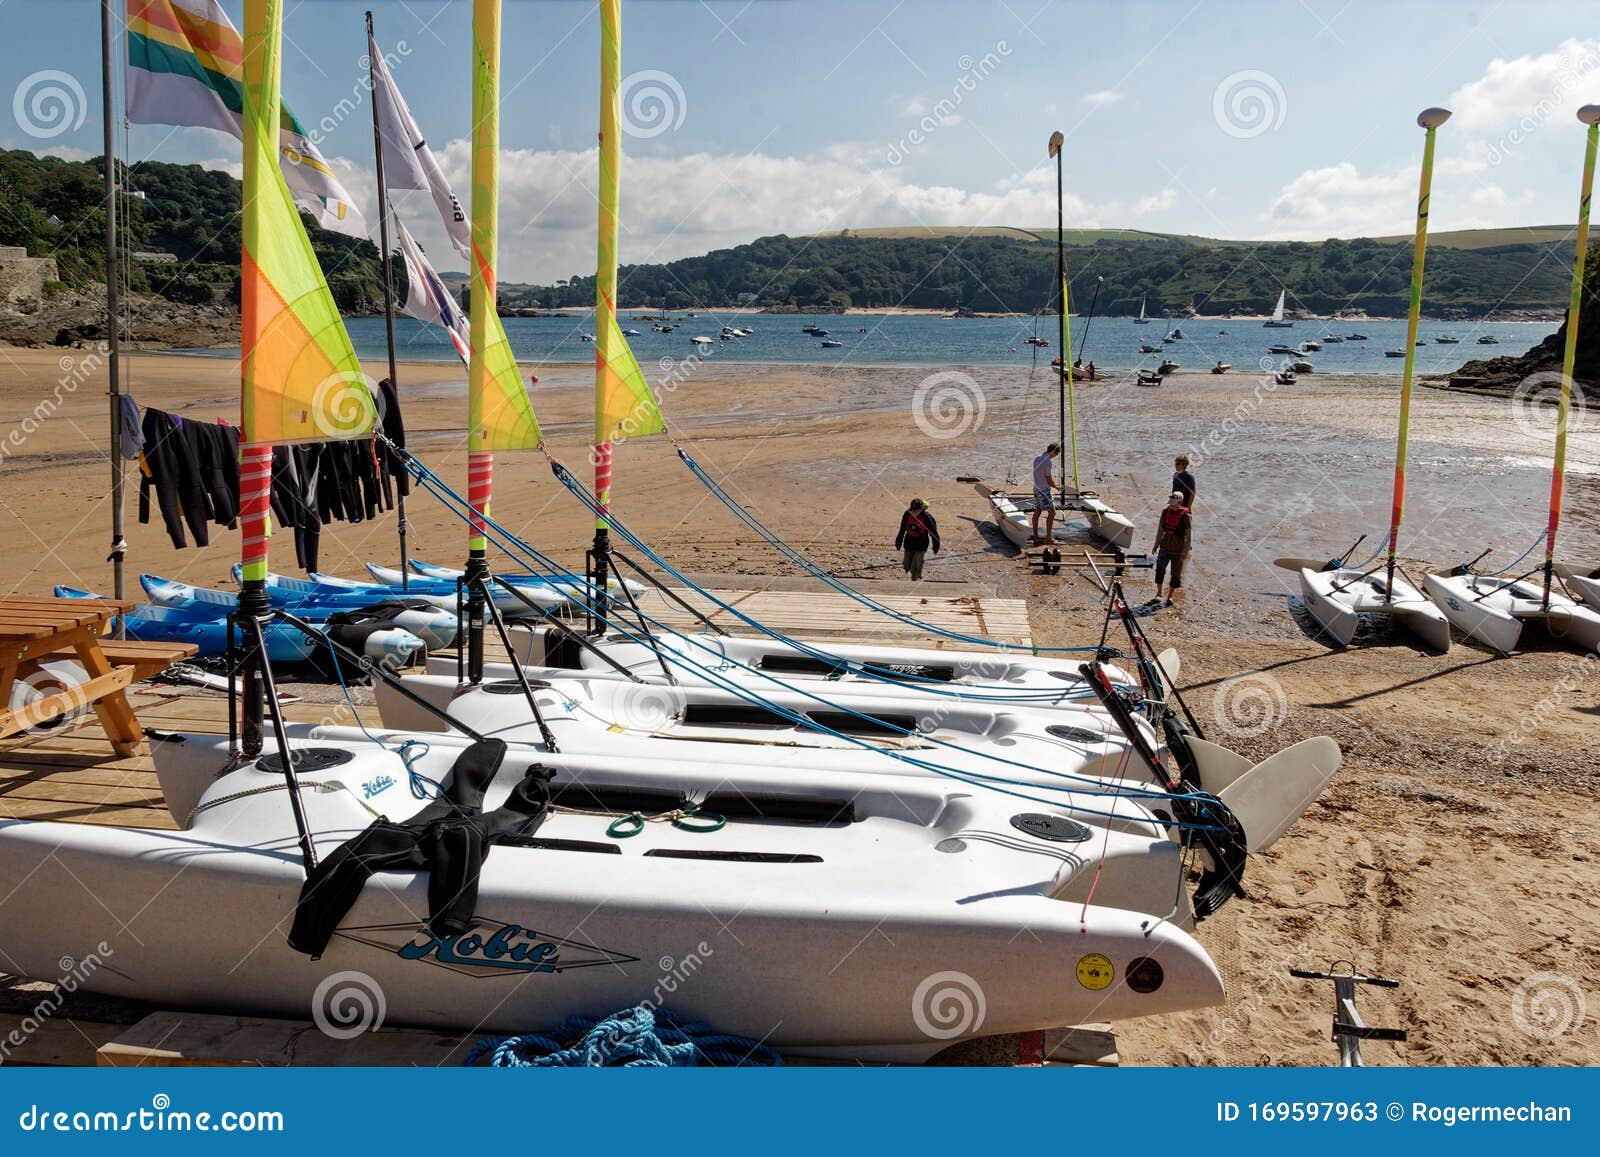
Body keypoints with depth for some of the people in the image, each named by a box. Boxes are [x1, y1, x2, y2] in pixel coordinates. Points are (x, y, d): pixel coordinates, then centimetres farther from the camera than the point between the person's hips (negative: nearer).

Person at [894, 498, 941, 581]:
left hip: (921, 546, -4)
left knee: (915, 568, -10)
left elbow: (933, 533, -7)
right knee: (906, 566, 11)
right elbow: (902, 530, 7)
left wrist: (935, 547, -1)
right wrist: (898, 543, 15)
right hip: (909, 544, 4)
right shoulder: (907, 514, -8)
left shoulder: (927, 517, -19)